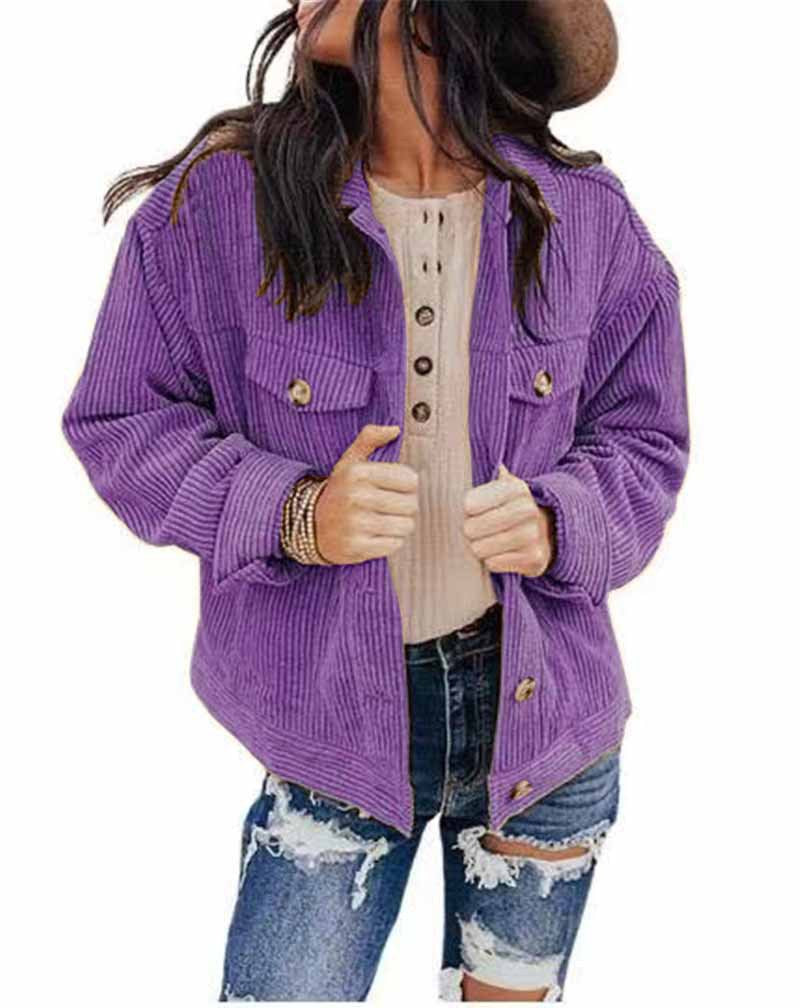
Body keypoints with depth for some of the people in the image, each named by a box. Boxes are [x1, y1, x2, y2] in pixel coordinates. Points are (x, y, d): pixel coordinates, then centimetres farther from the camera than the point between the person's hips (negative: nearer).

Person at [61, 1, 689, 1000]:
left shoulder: (586, 216, -5)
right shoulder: (214, 198, -11)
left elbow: (643, 439, 4)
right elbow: (119, 422, -5)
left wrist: (557, 523, -19)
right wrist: (291, 514, -22)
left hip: (544, 709, 3)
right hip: (336, 722, -2)